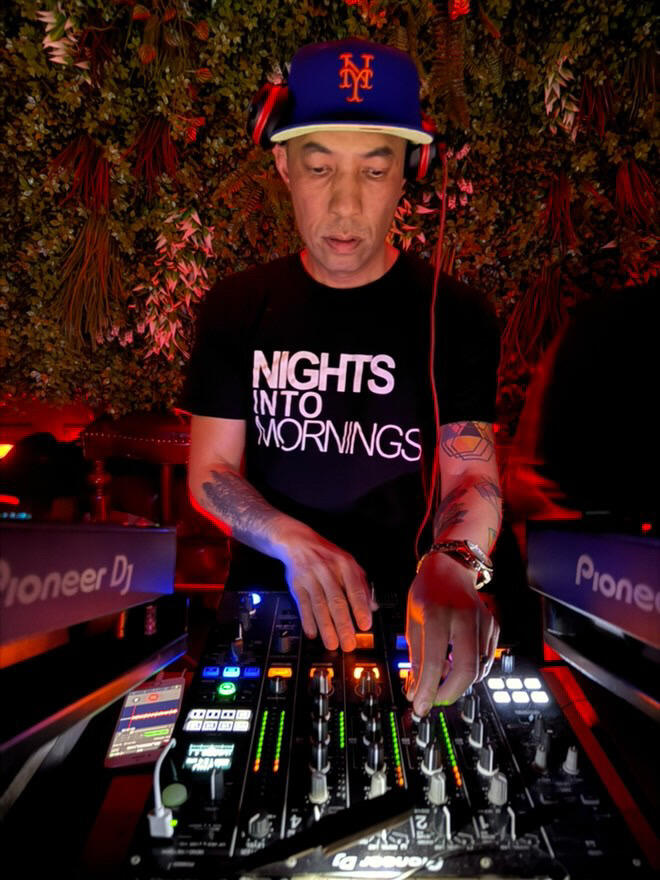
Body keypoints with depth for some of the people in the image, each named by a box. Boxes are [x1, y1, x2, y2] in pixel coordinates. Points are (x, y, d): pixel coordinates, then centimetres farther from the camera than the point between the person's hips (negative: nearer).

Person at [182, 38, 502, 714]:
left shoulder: (453, 315, -4)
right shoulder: (237, 309, 0)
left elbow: (472, 475, -10)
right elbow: (210, 471, -2)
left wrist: (455, 562, -32)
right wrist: (293, 541, -20)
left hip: (402, 604, 0)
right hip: (269, 597, 1)